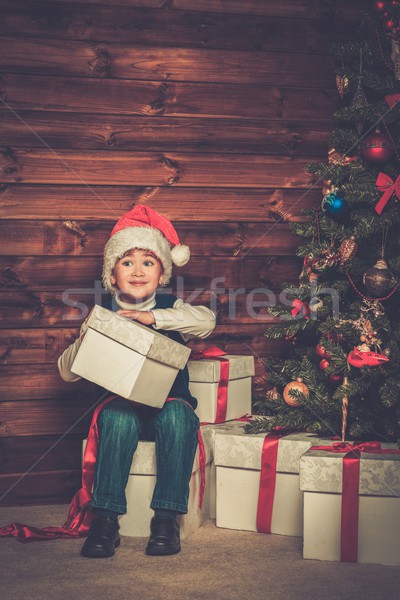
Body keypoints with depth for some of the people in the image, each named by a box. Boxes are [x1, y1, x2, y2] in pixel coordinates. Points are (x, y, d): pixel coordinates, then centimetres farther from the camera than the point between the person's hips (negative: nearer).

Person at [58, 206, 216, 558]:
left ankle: (167, 517, -25)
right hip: (121, 403, 0)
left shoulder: (171, 308, 4)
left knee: (178, 416, -33)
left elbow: (206, 321, -19)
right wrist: (85, 340, -17)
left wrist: (153, 317, -26)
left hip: (169, 401, 0)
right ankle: (106, 519, -29)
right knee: (118, 417, -33)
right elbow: (66, 371, 3)